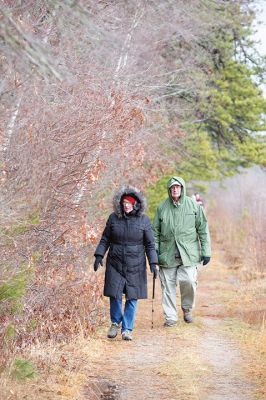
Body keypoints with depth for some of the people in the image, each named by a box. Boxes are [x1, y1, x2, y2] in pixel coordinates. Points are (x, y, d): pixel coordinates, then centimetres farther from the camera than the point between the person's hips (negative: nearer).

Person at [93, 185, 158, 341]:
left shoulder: (144, 220, -2)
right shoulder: (114, 218, 1)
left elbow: (150, 244, 2)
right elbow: (105, 239, 10)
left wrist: (153, 263, -5)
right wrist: (99, 255, 0)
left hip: (135, 266, -1)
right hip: (115, 263, 1)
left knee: (132, 298, 0)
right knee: (114, 295, 0)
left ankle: (127, 329, 12)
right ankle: (116, 323, 25)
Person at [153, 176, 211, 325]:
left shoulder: (194, 206, 3)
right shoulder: (162, 207, 6)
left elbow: (203, 229, 5)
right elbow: (156, 231, 12)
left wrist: (206, 251, 1)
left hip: (188, 252, -2)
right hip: (167, 253, 2)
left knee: (188, 280, -14)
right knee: (168, 284, 2)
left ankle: (187, 308, 13)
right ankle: (171, 316, 14)